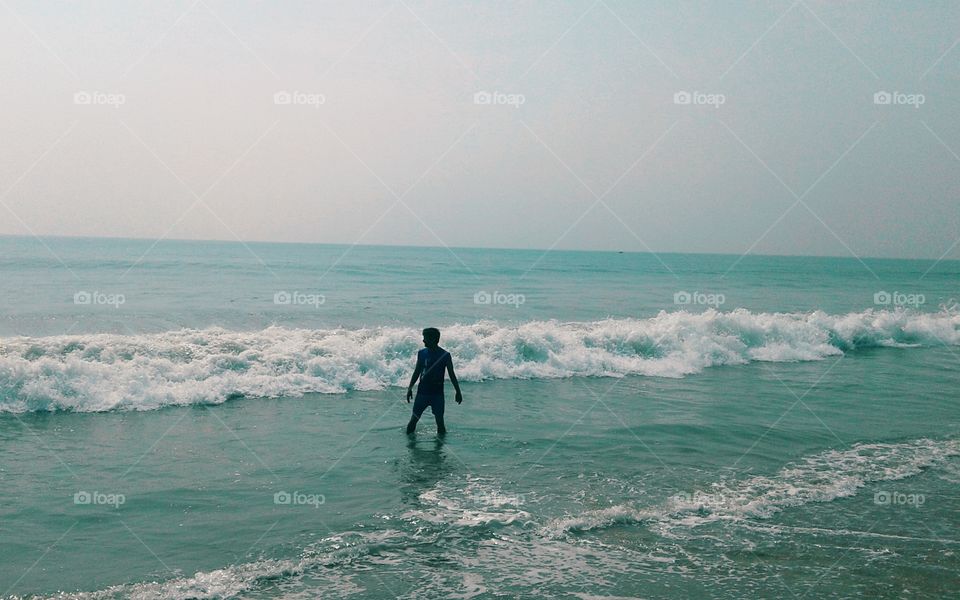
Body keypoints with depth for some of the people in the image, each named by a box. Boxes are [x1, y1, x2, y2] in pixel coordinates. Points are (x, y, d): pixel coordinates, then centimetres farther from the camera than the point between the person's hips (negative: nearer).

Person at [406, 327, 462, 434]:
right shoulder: (421, 353, 3)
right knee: (414, 419, 1)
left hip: (437, 393, -2)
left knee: (440, 421, -1)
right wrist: (410, 388, 6)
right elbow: (417, 372, 12)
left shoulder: (445, 355, -5)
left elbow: (452, 375, 1)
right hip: (422, 392, 2)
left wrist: (458, 392, 1)